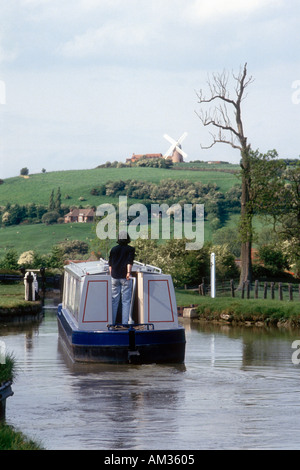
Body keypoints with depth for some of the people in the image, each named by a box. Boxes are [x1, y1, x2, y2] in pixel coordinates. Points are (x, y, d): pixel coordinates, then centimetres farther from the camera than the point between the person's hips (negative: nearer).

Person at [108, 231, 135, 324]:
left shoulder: (114, 249, 10)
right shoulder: (130, 249, 0)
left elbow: (110, 264, 14)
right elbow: (129, 262, -13)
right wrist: (128, 272, -21)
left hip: (115, 277, 3)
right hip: (125, 278, -3)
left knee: (114, 300, 7)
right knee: (126, 301, -1)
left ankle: (112, 322, 4)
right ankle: (125, 323, -6)